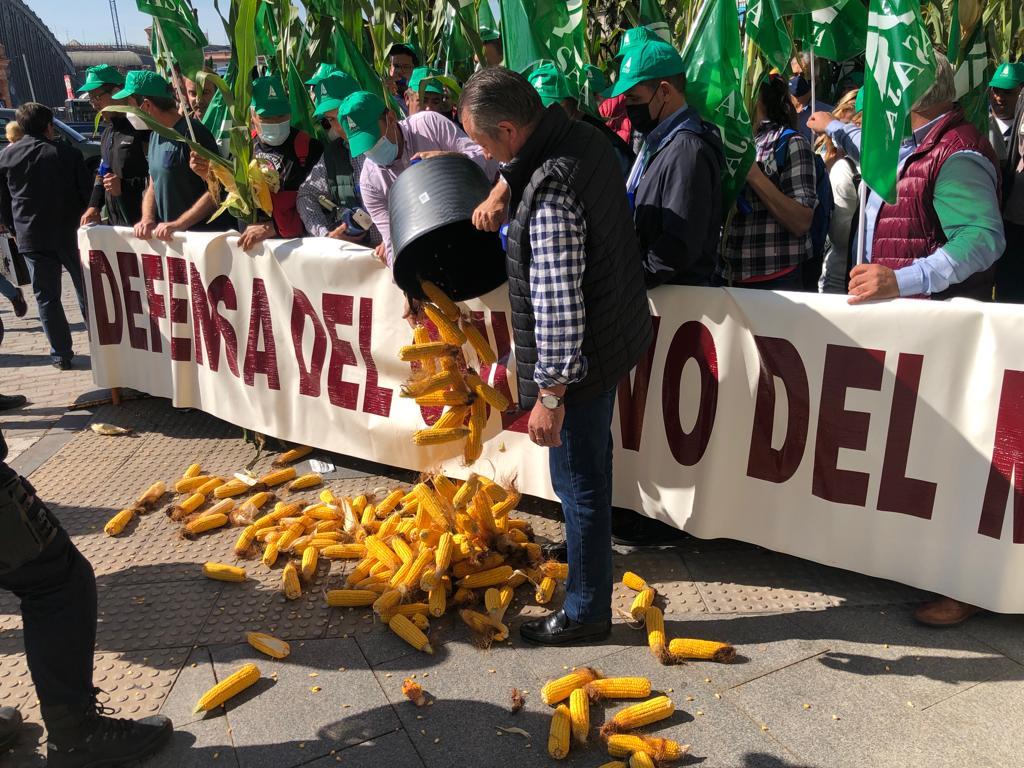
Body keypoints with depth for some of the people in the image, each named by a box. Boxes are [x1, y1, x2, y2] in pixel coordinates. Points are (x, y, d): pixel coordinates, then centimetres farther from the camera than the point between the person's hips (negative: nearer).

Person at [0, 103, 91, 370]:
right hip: (70, 233, -1)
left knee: (46, 297, 7)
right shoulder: (68, 153, -4)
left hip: (31, 238, 1)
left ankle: (61, 354, 7)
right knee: (86, 291, 12)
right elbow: (87, 193, -1)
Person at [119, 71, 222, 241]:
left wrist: (178, 224, -19)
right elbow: (153, 187, 19)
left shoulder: (191, 133, -13)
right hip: (167, 237, 7)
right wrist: (147, 218, 0)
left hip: (201, 236, -7)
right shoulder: (155, 136, 14)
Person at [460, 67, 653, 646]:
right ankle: (592, 540, 54)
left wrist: (550, 393, -23)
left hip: (581, 358, -10)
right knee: (591, 463, 29)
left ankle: (586, 612, 24)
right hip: (616, 333, 10)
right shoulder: (584, 137, -1)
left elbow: (559, 305, -30)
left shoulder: (552, 194, -30)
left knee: (580, 481, 5)